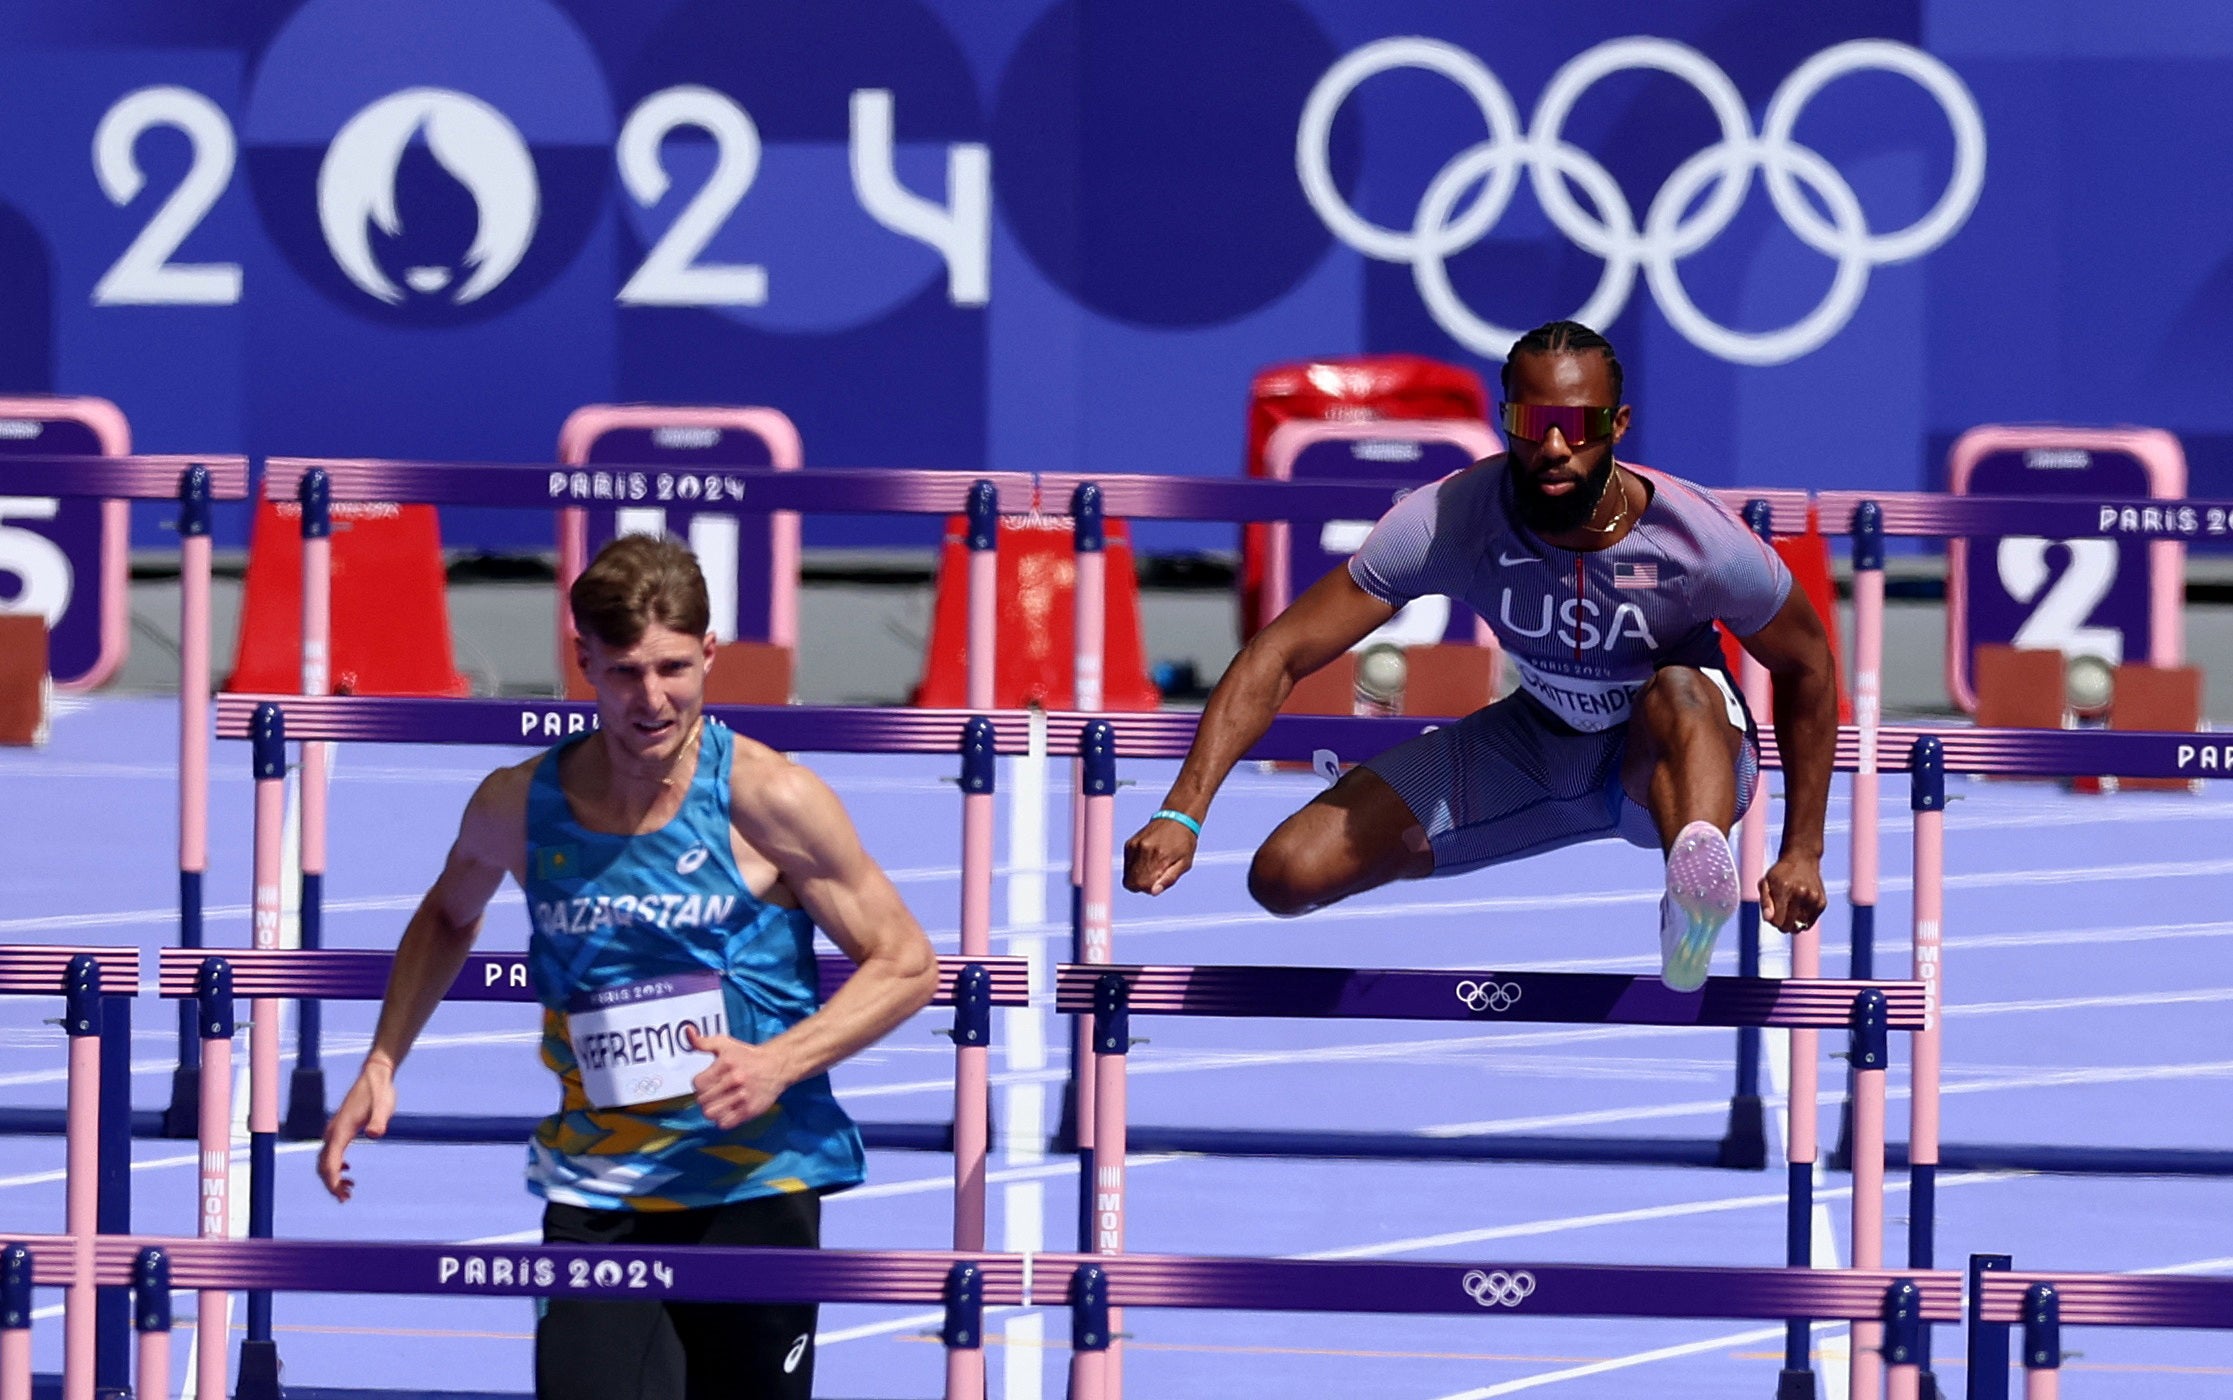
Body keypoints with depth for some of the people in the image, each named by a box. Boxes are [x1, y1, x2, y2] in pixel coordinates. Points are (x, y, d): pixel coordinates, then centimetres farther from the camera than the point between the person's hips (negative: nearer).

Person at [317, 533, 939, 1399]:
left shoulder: (764, 799, -10)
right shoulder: (517, 808, 1)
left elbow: (907, 964, -3)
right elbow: (447, 919, 24)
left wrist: (779, 1062, -17)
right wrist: (382, 1066, 12)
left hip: (754, 1188, -2)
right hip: (594, 1199, 2)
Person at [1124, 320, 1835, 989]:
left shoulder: (1701, 542, -27)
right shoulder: (1446, 521, -25)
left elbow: (1808, 667, -7)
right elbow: (1280, 654, -22)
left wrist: (1803, 851, -9)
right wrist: (1182, 814, -32)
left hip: (1686, 758, -3)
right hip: (1537, 742, 3)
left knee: (1680, 692, -41)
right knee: (1288, 875, -11)